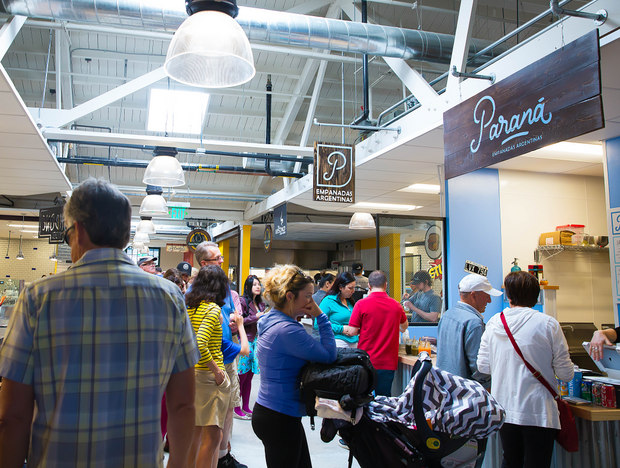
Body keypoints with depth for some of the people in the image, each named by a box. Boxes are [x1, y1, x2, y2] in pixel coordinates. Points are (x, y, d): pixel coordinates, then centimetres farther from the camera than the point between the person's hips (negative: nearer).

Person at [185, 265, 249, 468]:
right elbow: (200, 344, -26)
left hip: (192, 373, 8)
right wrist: (217, 372, -18)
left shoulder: (189, 306, 7)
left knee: (195, 432, 19)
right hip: (209, 376, -8)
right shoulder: (213, 309, -15)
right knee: (212, 436, -1)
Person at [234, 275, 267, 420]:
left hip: (256, 341, 7)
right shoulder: (243, 301, -9)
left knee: (249, 376, 11)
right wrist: (256, 317, -15)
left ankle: (245, 407, 20)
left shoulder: (261, 303, 13)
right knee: (242, 376, -3)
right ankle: (236, 408, 8)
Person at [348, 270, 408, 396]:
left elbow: (352, 332, -8)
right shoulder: (396, 305, 0)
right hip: (388, 362, 2)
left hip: (366, 361, -2)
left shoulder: (361, 304, -11)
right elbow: (404, 327, 19)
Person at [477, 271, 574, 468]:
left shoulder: (493, 323, -1)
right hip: (537, 413, -4)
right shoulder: (548, 324, -11)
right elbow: (566, 374, -8)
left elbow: (483, 366, 3)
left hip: (504, 409, 4)